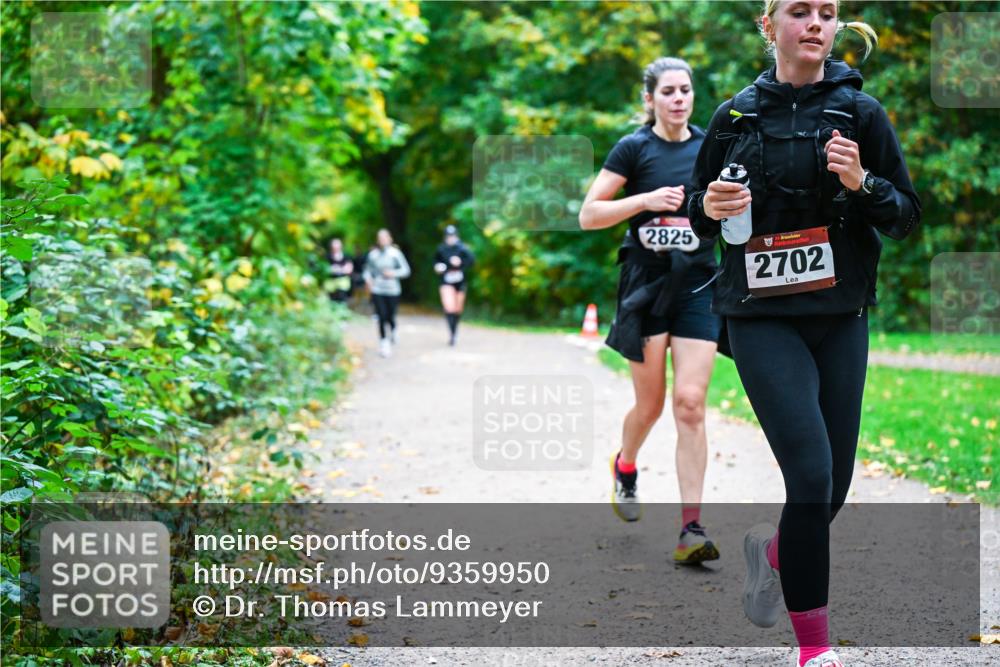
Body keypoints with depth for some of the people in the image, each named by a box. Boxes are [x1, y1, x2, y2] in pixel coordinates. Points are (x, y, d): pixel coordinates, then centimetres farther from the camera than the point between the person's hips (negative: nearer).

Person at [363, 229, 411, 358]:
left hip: (392, 290, 0)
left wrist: (393, 273, -14)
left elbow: (406, 270, 0)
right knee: (382, 317, -6)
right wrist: (368, 279, -5)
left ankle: (392, 333, 37)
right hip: (377, 290, 0)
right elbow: (367, 269, 14)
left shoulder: (396, 253, -2)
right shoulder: (373, 254, 2)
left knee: (391, 317, 3)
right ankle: (384, 344, 3)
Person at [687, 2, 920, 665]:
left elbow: (908, 214, 4)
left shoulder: (860, 110, 4)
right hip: (762, 318, -2)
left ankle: (773, 548, 41)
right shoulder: (736, 115, 5)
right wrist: (712, 208, -9)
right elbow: (700, 215, 13)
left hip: (841, 317, 2)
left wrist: (862, 184, -15)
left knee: (834, 486, 6)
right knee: (812, 473, -15)